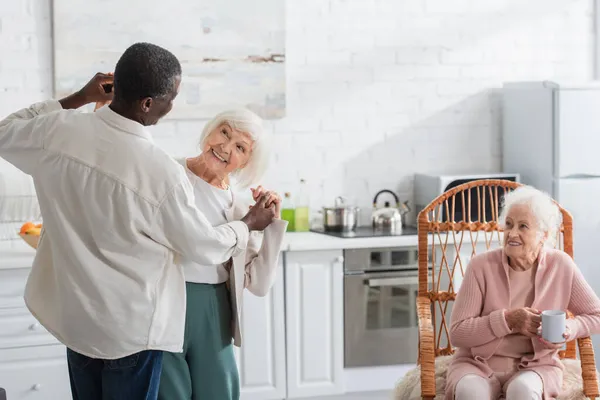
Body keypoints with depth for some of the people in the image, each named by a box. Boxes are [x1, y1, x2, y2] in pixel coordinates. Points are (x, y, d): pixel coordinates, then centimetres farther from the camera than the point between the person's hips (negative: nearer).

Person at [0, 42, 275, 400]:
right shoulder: (162, 173, -26)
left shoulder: (57, 131, -14)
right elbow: (207, 248, -10)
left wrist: (78, 99, 10)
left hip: (74, 315, 5)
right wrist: (250, 224, 11)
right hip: (132, 328, -5)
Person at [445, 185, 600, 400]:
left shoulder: (560, 266, -4)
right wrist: (508, 320, -21)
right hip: (478, 363, 0)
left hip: (536, 365, 1)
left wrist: (569, 330, -14)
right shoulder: (481, 265, -8)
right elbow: (457, 333, -10)